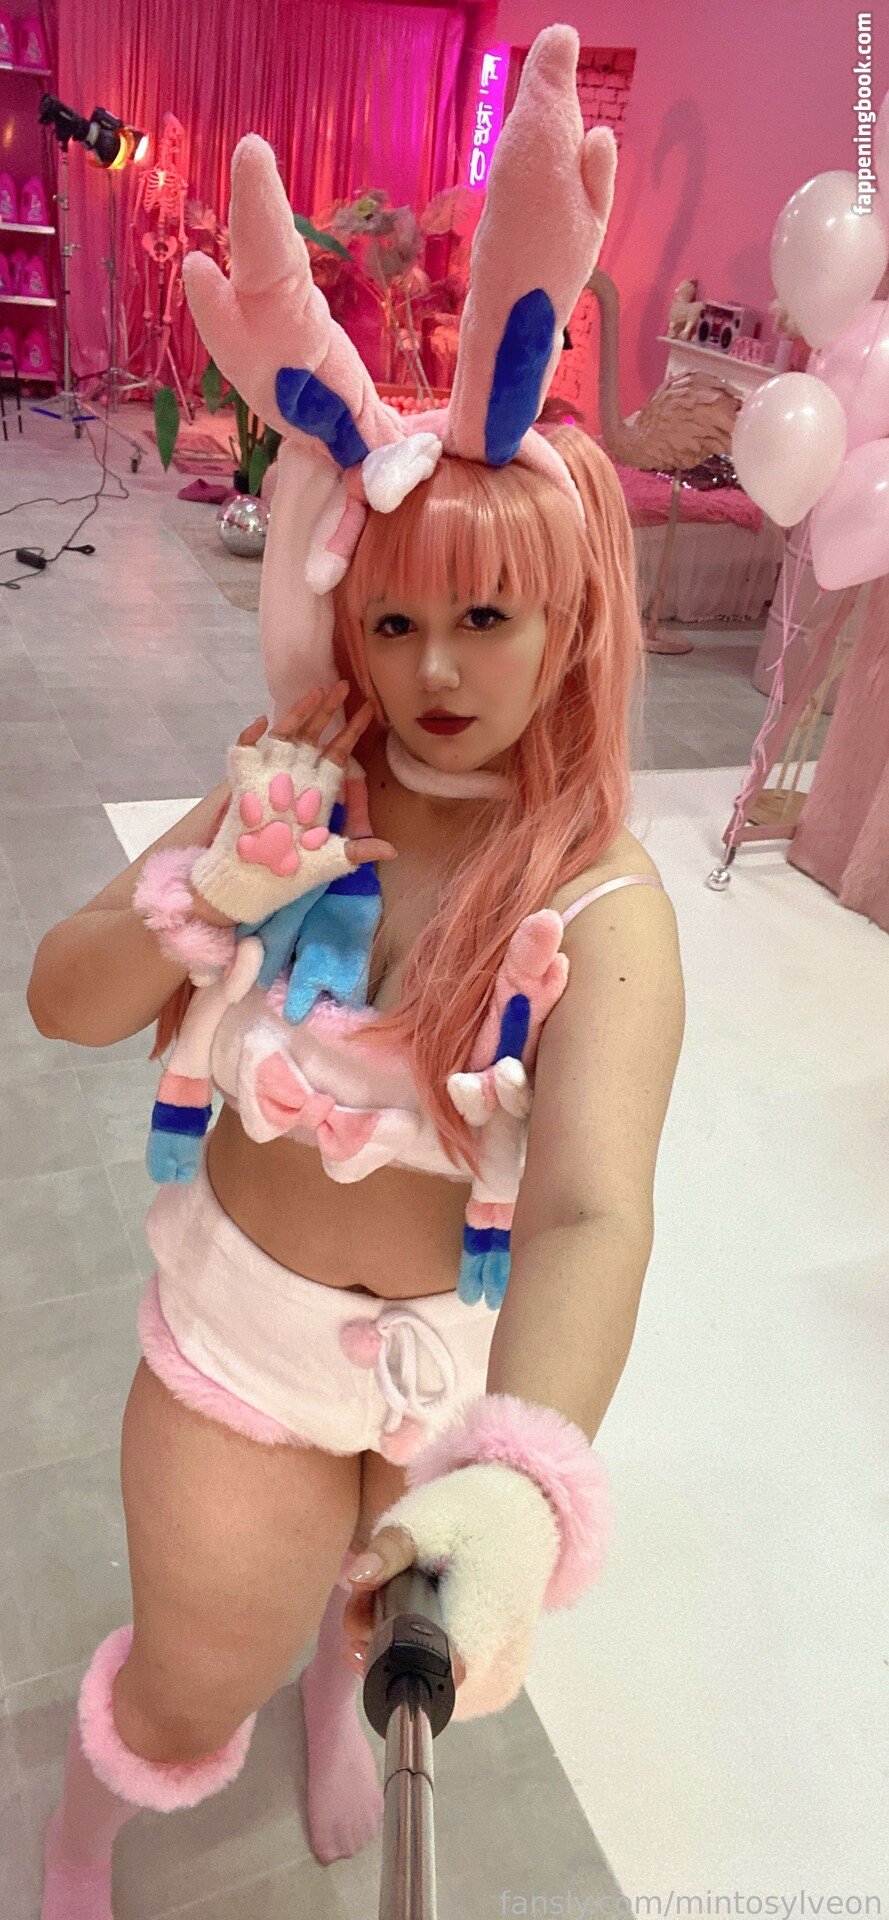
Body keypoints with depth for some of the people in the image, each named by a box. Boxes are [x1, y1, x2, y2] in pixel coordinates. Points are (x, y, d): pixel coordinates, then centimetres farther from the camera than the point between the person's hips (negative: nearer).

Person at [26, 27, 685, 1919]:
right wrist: (211, 888, -29)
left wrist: (525, 1481, -53)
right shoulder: (293, 789, -13)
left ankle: (340, 1696, 70)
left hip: (466, 1353, 0)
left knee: (412, 1604, 29)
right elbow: (64, 1006, -10)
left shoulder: (605, 905, -22)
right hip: (243, 1327, 1)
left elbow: (593, 1210, -36)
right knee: (193, 1701, 16)